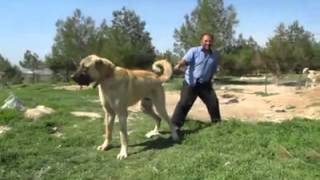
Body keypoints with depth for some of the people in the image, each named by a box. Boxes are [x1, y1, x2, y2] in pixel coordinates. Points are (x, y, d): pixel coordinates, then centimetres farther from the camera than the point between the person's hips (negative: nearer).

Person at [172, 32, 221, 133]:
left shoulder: (215, 56, 8)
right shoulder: (194, 51, -7)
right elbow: (185, 60, -24)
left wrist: (209, 80, 20)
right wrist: (179, 65, -45)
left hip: (204, 84, 5)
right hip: (190, 83, -4)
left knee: (213, 101, 8)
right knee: (184, 103, -14)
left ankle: (217, 122, 30)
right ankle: (175, 125, -10)